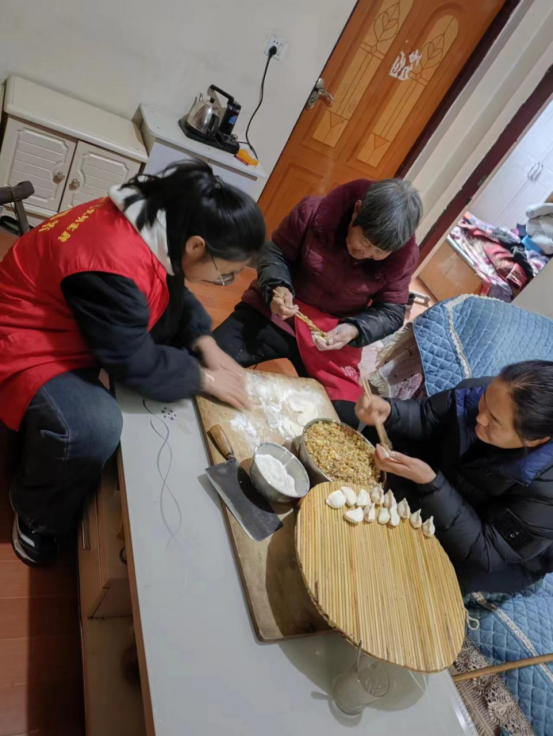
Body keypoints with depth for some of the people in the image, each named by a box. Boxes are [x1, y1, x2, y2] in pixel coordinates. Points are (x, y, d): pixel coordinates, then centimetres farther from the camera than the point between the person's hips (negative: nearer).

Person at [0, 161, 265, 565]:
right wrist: (205, 378, -14)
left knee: (171, 312, 4)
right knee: (96, 429, -34)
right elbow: (137, 363, -26)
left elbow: (174, 292, 7)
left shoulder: (159, 221, -8)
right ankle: (39, 516, 0)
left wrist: (206, 344, -6)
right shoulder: (114, 270, -37)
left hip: (71, 325, 10)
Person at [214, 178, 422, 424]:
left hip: (336, 335, 1)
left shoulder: (404, 256, -12)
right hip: (276, 312, 0)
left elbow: (392, 311, -2)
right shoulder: (314, 211, -17)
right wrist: (276, 287, -24)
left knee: (344, 421, -9)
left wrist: (355, 329, -23)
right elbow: (275, 252, -2)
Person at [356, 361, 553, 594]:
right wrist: (389, 412, -34)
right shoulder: (475, 393, -27)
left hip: (498, 556, -4)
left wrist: (429, 483, -43)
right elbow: (426, 417, -11)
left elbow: (485, 552, -31)